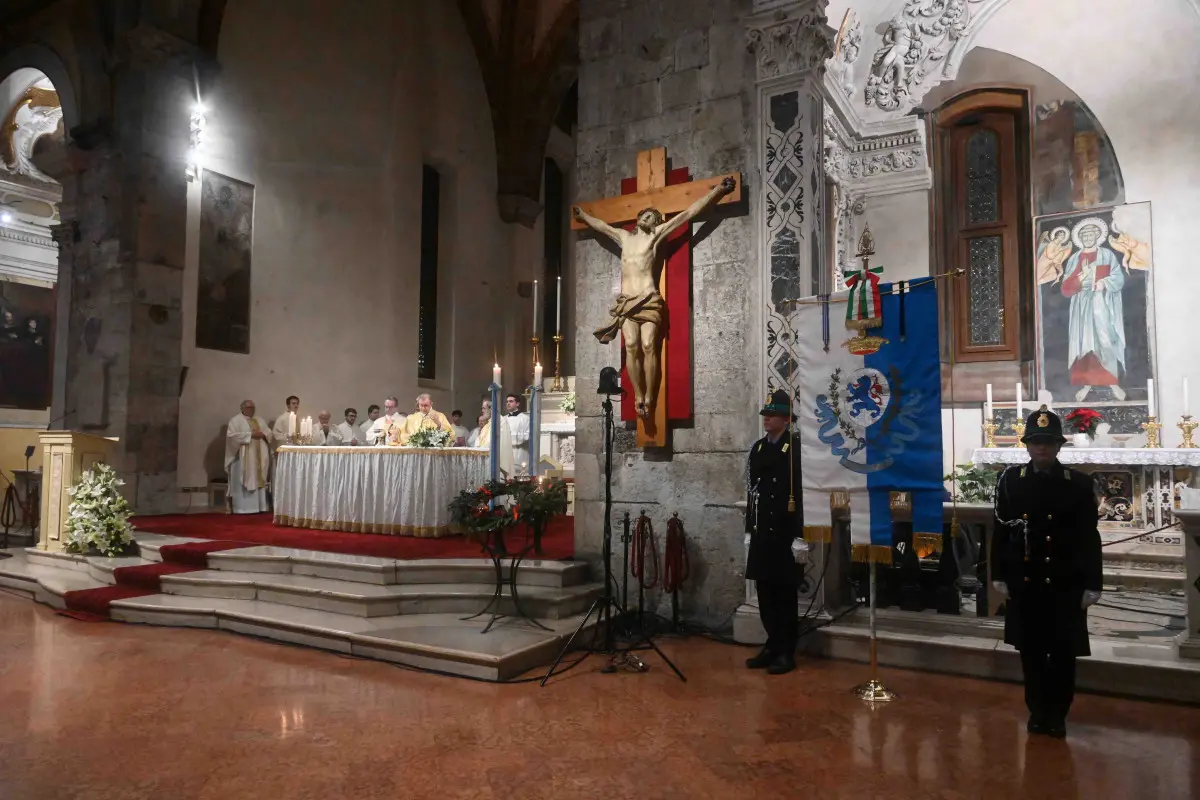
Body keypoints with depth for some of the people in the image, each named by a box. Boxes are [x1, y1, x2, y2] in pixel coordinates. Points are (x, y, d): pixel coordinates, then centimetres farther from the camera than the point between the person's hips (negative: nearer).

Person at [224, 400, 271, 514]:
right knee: (243, 482, -7)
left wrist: (262, 434, -8)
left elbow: (269, 433, 15)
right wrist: (250, 435, -16)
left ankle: (259, 506, 7)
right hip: (243, 457, -5)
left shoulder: (260, 420, 18)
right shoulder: (236, 420, 0)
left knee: (259, 481, 4)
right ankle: (242, 507, -6)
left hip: (259, 457, 6)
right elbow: (232, 435, -14)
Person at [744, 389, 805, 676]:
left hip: (786, 533, -6)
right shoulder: (758, 448, 11)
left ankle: (787, 652, 13)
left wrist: (800, 535, -16)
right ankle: (772, 645, 24)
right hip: (762, 532, 6)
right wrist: (750, 528, 13)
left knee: (786, 593, 3)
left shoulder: (797, 449, -9)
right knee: (764, 591, 11)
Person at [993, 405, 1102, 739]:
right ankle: (1037, 710, 26)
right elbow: (1001, 532, 3)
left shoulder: (1080, 483, -3)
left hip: (1066, 584, -1)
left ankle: (1057, 714, 24)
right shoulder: (1010, 480, 0)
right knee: (1031, 651, 11)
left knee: (1063, 652, 8)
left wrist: (1092, 584, -5)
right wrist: (999, 576, 2)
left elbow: (1090, 538, -2)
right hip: (1025, 583, 1)